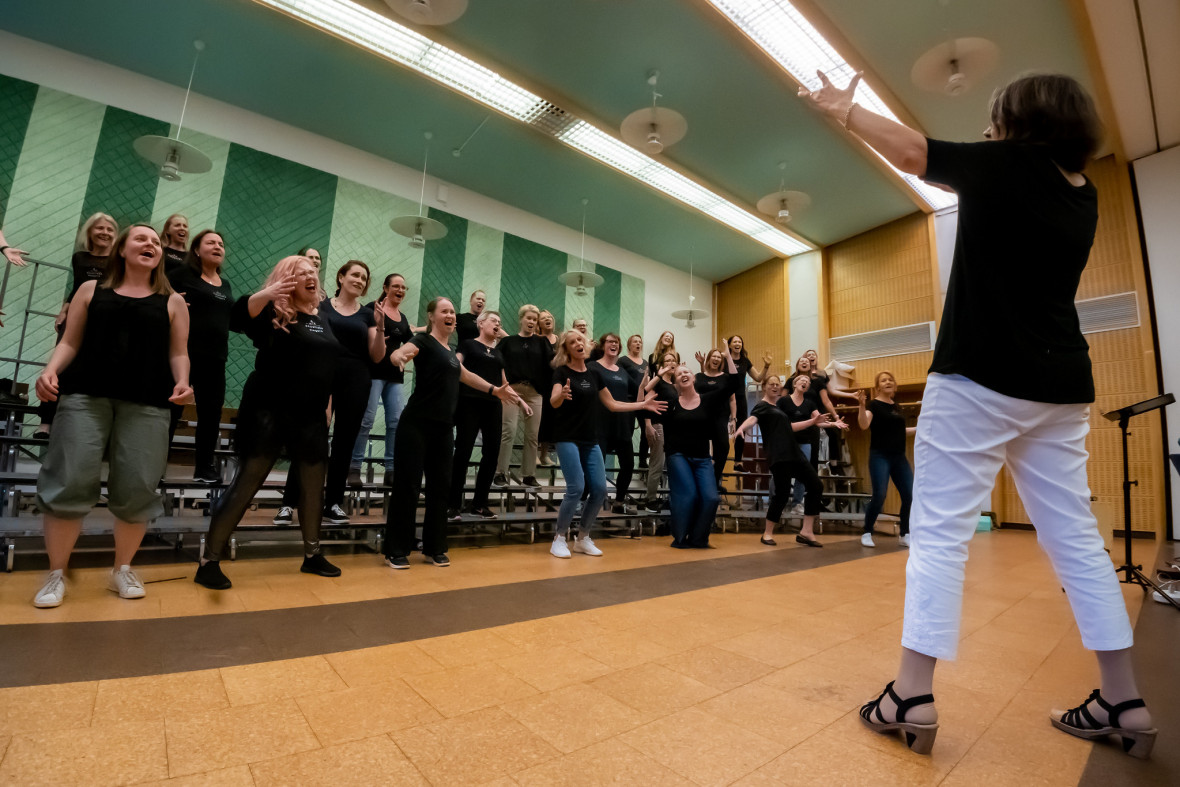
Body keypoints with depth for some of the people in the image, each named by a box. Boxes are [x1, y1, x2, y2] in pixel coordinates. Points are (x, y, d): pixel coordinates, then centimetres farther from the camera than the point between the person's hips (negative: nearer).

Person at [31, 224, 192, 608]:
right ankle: (56, 574, 13)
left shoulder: (172, 302, 14)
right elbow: (70, 342, 14)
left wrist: (182, 382, -7)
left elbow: (178, 353, 11)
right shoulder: (91, 290, 17)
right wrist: (50, 371, -4)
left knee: (137, 489, -3)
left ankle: (123, 569, 16)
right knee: (69, 482, -4)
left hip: (146, 402, 0)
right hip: (85, 394, 1)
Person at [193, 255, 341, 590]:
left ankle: (312, 555, 26)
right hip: (269, 412, -6)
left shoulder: (322, 318, 13)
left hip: (311, 416, 6)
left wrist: (327, 405, 17)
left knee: (313, 486, 12)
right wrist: (266, 293, -38)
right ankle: (208, 561, 8)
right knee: (245, 484, -5)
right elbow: (237, 318, -23)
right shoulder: (274, 312, -4)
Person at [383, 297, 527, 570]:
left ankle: (434, 548, 21)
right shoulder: (423, 341, -5)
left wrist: (494, 389, 33)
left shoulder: (449, 350, 17)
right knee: (407, 485, -2)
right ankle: (396, 551, 9)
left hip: (444, 427, 7)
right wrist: (399, 356, -48)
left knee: (440, 486, 9)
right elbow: (397, 354, -24)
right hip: (417, 424, -7)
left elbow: (463, 374, 33)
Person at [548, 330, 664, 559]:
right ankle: (559, 538, 3)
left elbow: (612, 404, 16)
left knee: (599, 490, 1)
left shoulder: (594, 374, 11)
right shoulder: (562, 372, -5)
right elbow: (553, 401, -21)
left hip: (590, 441, 6)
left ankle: (583, 538, 17)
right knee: (576, 489, -15)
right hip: (567, 439, -6)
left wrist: (643, 404, 13)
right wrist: (562, 394, -44)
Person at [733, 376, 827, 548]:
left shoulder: (780, 406, 24)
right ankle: (767, 533, 6)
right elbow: (752, 419, -22)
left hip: (794, 453, 9)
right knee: (782, 492, -12)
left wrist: (814, 421, 33)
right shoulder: (762, 406, -2)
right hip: (778, 456, -9)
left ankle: (806, 531, 7)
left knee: (816, 485, 3)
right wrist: (740, 428, -44)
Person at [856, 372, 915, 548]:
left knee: (910, 496, 2)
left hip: (899, 457, 7)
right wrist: (861, 405, -36)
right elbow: (864, 425, -23)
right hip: (880, 457, -7)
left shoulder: (896, 406, 14)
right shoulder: (874, 405, -6)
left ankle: (904, 535, 17)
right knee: (879, 496, -14)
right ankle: (867, 534, 2)